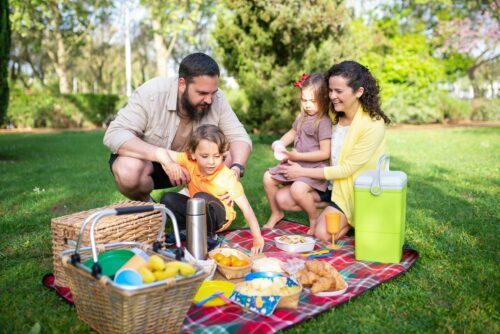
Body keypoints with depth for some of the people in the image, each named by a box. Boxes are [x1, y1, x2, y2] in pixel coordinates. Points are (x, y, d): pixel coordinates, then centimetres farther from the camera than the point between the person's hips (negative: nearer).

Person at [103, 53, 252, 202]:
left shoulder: (217, 99, -19)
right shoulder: (151, 94, -29)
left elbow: (239, 136, -15)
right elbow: (114, 135, -32)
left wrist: (236, 169, -37)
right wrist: (162, 155, -46)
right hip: (148, 158, -3)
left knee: (230, 156, -19)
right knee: (128, 171, -35)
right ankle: (144, 204, -1)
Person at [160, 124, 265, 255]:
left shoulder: (228, 177, -28)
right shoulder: (190, 161, -19)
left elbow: (246, 209, -27)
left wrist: (258, 238, -31)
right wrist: (171, 164, -35)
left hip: (220, 216, -4)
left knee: (201, 197, -34)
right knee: (167, 199, -16)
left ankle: (208, 237, -13)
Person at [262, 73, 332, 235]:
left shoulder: (324, 121, -17)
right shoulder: (302, 116, 7)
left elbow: (325, 153, -20)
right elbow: (292, 132, 25)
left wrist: (298, 156, -20)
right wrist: (280, 144, 4)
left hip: (314, 167, -8)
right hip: (295, 163, 9)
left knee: (297, 189, -31)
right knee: (268, 177, 3)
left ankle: (314, 218, -2)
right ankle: (276, 213, 21)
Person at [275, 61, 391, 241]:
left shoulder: (373, 125, -22)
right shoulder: (335, 115, -1)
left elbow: (347, 169, -21)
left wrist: (302, 172, -19)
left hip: (353, 191, -6)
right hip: (329, 182, 7)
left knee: (323, 233, -21)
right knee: (283, 198, -6)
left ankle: (353, 219, 7)